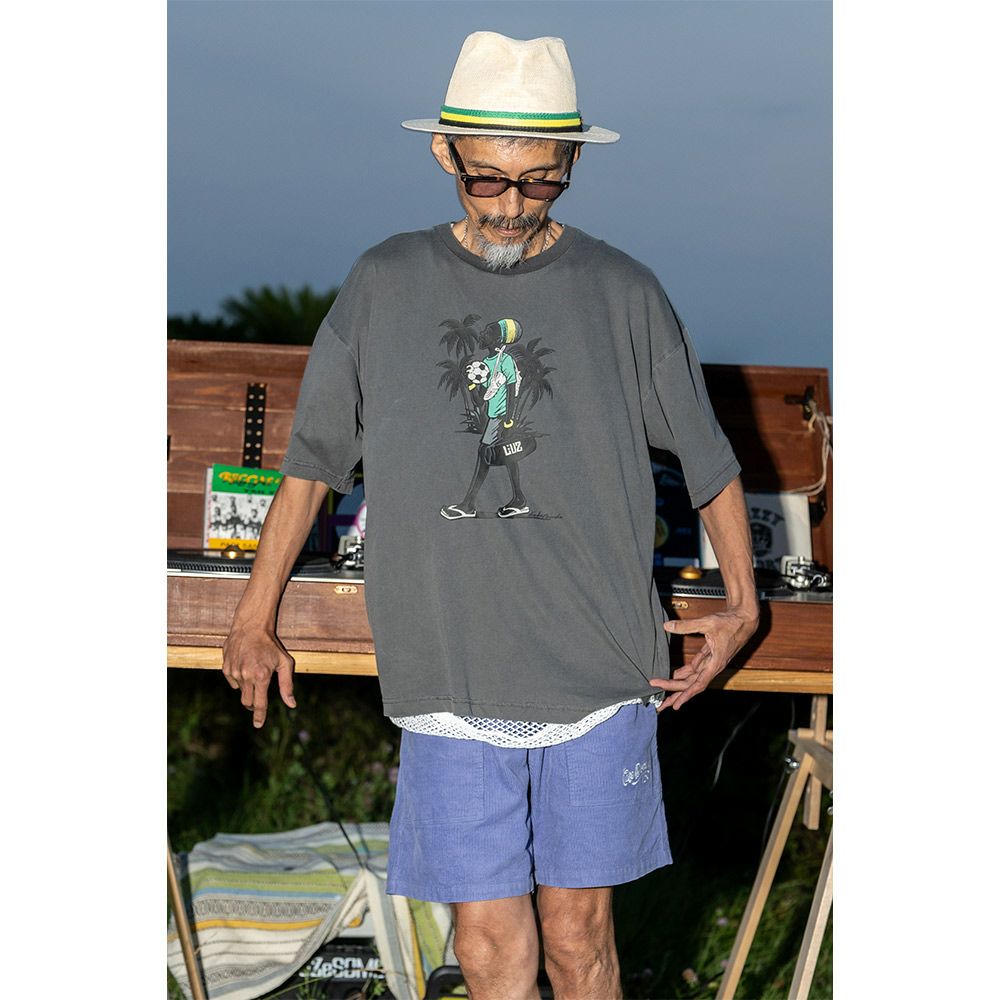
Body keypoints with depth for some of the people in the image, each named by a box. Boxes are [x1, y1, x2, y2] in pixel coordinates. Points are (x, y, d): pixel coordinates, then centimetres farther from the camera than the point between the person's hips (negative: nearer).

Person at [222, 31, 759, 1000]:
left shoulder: (622, 293, 4)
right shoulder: (384, 285, 6)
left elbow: (709, 461, 15)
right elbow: (312, 459, 14)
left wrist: (741, 600, 7)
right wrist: (254, 619, 17)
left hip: (600, 676, 0)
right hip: (450, 684, 0)